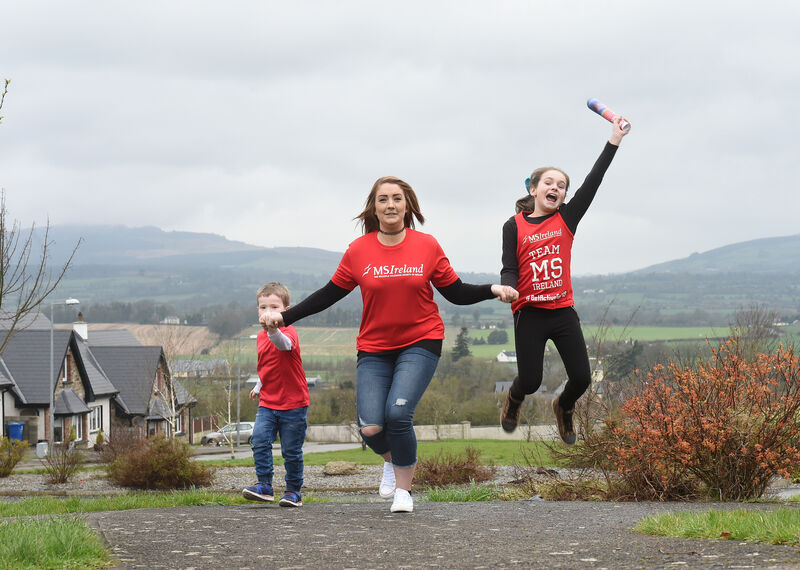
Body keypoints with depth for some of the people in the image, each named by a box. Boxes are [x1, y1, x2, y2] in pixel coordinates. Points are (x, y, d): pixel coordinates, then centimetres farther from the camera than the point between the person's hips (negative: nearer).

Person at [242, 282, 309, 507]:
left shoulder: (288, 332, -13)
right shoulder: (261, 337, 10)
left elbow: (284, 344, -40)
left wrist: (274, 330, -60)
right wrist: (259, 386, 28)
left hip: (293, 404, -5)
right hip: (268, 403, 5)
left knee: (291, 450, 1)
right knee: (260, 440, -15)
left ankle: (293, 491, 15)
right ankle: (264, 485, -11)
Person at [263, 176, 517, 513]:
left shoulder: (427, 246, -1)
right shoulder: (358, 251, 0)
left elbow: (456, 292, 5)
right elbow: (328, 295, 7)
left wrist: (493, 290, -11)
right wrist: (284, 317, 1)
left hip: (420, 343, -1)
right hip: (373, 349, 2)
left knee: (397, 414, -20)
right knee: (371, 428, -11)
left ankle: (403, 488, 4)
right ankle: (392, 460, 28)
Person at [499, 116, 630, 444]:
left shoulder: (566, 219, 4)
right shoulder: (514, 226, -1)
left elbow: (591, 184, -2)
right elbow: (508, 270, -4)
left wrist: (613, 142, -8)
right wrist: (508, 289, -27)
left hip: (563, 311, 3)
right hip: (529, 313, -3)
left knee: (581, 378, -2)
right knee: (530, 381, -4)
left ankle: (564, 407, 33)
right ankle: (514, 399, 33)